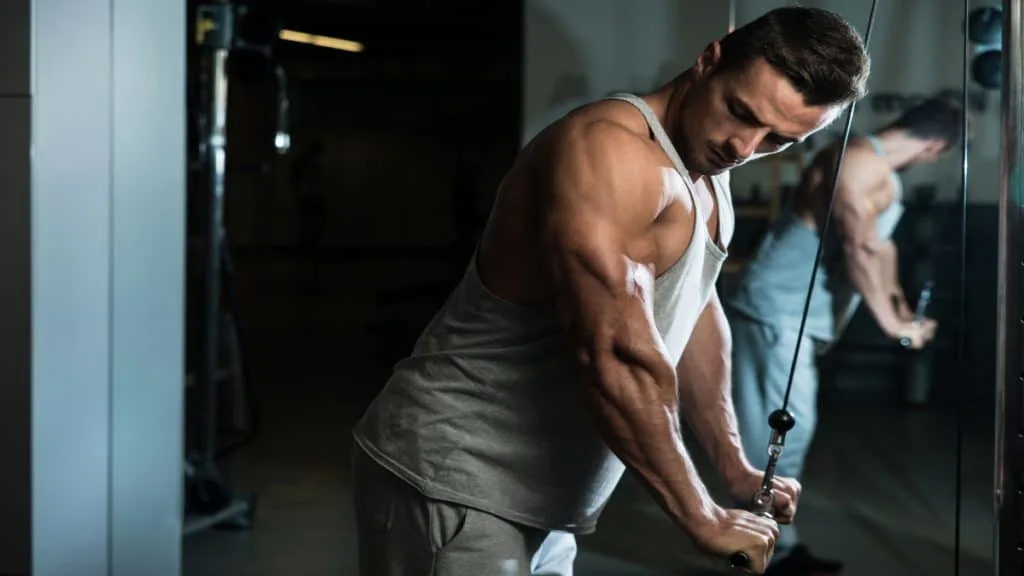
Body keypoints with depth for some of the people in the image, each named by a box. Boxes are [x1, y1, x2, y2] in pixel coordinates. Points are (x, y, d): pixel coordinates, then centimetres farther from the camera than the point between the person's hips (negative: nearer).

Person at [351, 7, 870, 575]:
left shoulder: (708, 176, 9)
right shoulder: (611, 151, -23)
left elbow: (694, 311, 20)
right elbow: (617, 359, -29)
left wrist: (734, 466, 18)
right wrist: (702, 517, -22)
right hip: (451, 479, -9)